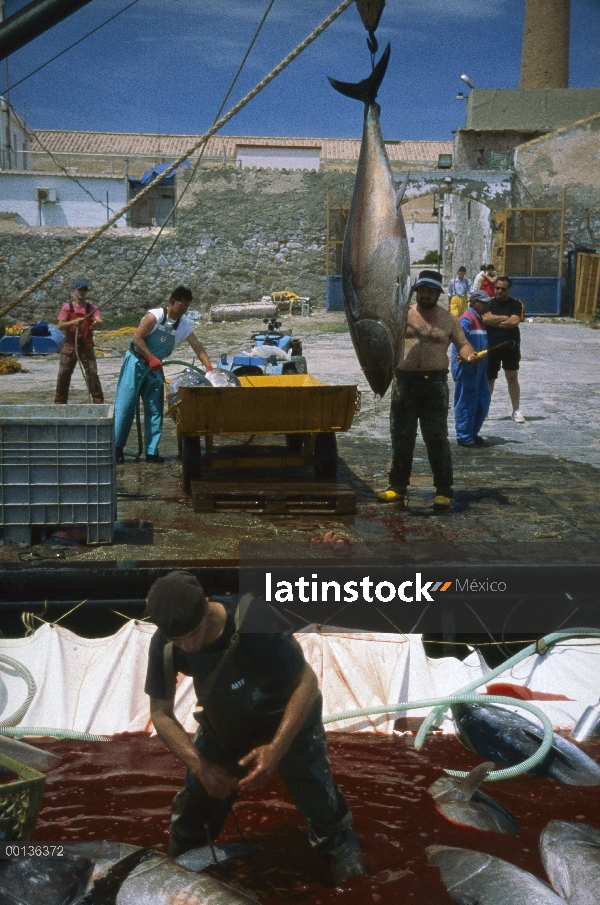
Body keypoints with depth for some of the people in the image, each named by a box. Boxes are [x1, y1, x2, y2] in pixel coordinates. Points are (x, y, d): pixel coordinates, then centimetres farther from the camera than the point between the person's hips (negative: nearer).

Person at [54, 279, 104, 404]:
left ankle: (98, 401, -4)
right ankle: (60, 401, 11)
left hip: (86, 346, 0)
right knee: (63, 374, 0)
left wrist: (97, 323, -35)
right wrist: (73, 322, -22)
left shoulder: (91, 308, 6)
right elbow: (60, 326, -5)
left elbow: (100, 322, -11)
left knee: (92, 373, -8)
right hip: (70, 346, 0)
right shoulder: (67, 307, 5)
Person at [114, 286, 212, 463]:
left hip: (155, 366, 6)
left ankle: (151, 452, 7)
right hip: (136, 362, -6)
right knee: (125, 404, -5)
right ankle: (116, 448, 2)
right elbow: (137, 338, -18)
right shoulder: (155, 316, -17)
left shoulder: (183, 324, 0)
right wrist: (150, 358, -23)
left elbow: (197, 347, -2)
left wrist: (209, 366, -13)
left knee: (155, 408, 3)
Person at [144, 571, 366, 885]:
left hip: (288, 722, -3)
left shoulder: (253, 621, -37)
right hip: (224, 727, 4)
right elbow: (161, 714, -12)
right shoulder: (164, 646, -24)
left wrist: (276, 748, -40)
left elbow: (306, 682, -29)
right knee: (191, 814, 10)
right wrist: (200, 765, -27)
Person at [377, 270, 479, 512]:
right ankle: (397, 487, 19)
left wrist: (469, 355, -15)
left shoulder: (448, 319, 7)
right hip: (405, 381, 2)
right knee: (401, 436, 8)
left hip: (435, 383, -1)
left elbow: (462, 343, 7)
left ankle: (444, 491, 4)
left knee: (436, 437, -3)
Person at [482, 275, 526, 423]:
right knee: (488, 379, 6)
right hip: (491, 347, 1)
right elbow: (485, 318, -14)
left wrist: (494, 321, -9)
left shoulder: (516, 304, 0)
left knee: (512, 377, 1)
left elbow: (515, 322, -15)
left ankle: (516, 410, 8)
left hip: (510, 346, -1)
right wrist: (506, 318, -11)